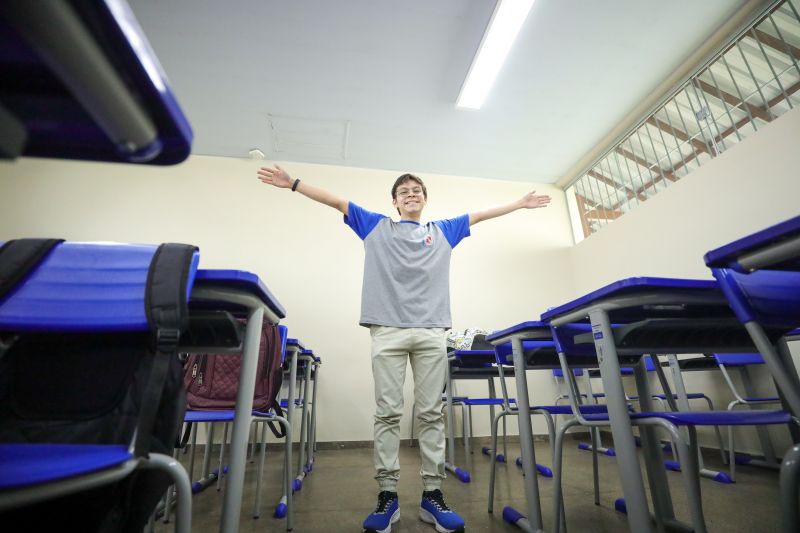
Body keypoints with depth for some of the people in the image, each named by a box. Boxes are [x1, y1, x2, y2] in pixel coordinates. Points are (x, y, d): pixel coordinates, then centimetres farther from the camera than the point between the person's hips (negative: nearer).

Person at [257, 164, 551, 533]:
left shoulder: (443, 231, 21)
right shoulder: (377, 227, 17)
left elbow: (480, 215, 27)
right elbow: (337, 202, 16)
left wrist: (520, 204, 29)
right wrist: (293, 183, 14)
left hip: (432, 331, 2)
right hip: (388, 330, -1)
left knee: (431, 413, 3)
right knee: (387, 413, 1)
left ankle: (432, 493, 13)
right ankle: (387, 494, 11)